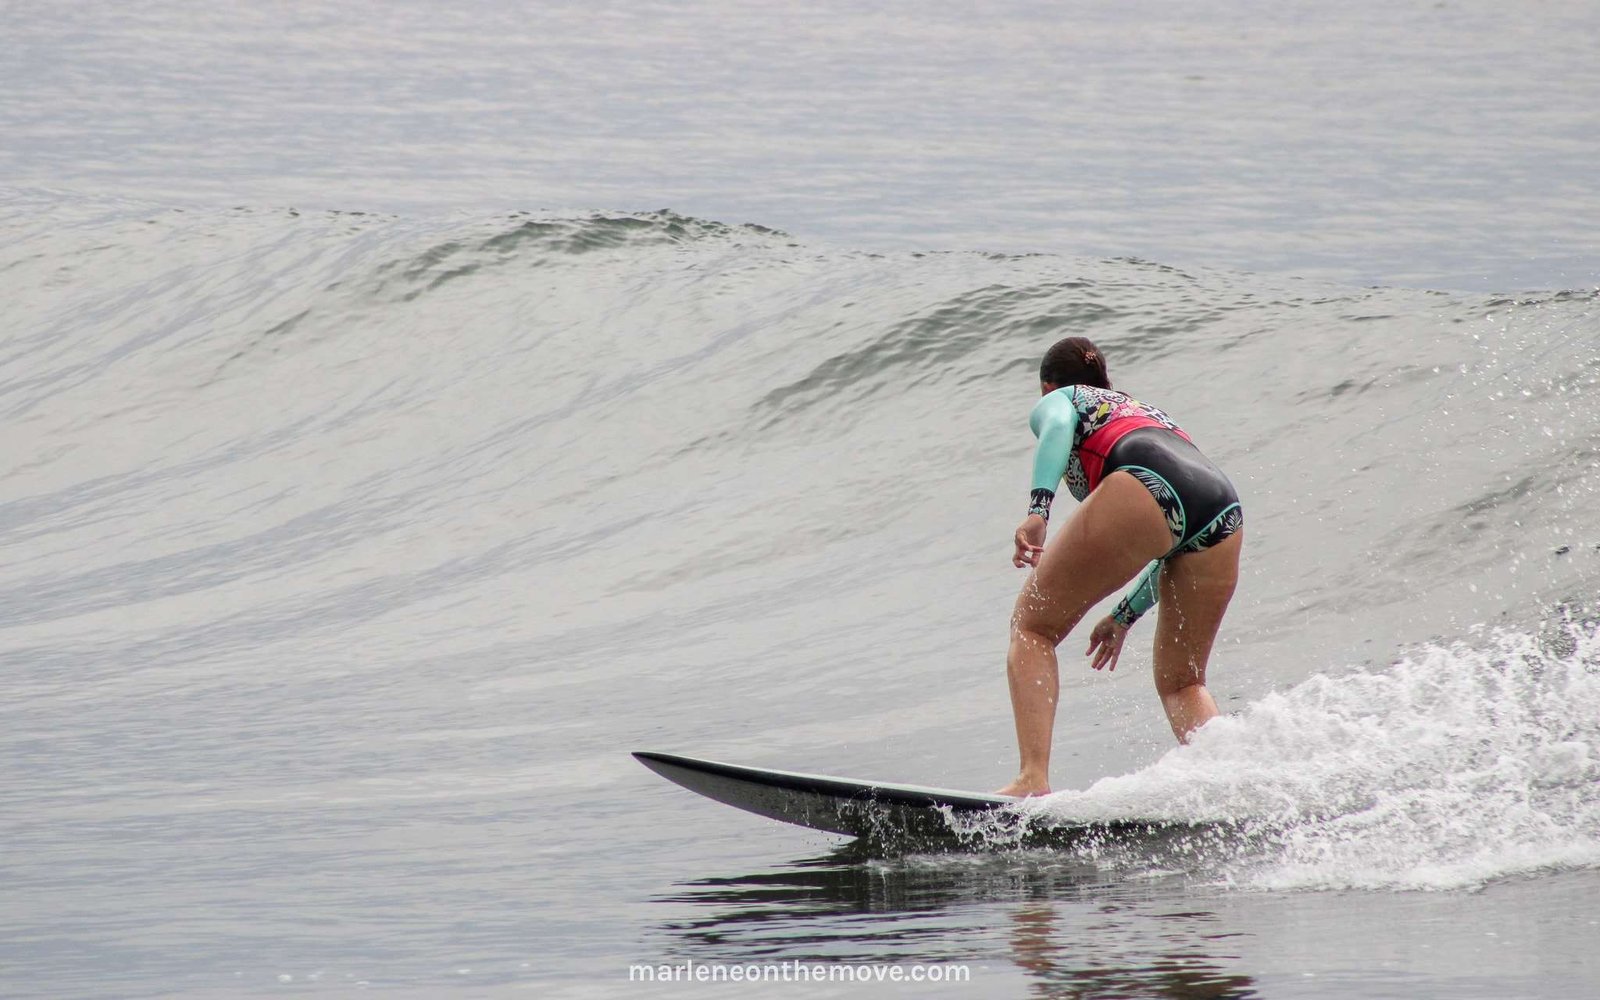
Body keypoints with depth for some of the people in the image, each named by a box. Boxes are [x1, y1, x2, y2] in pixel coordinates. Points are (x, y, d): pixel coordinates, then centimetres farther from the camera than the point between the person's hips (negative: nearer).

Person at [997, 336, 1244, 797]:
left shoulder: (1057, 399, 28)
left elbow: (1059, 426, 0)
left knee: (1032, 627, 7)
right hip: (1223, 505, 6)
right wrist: (1125, 616, 46)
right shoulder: (1152, 411, 44)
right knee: (1181, 683, 20)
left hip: (1147, 488, -6)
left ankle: (1033, 780, -11)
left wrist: (1037, 509, -13)